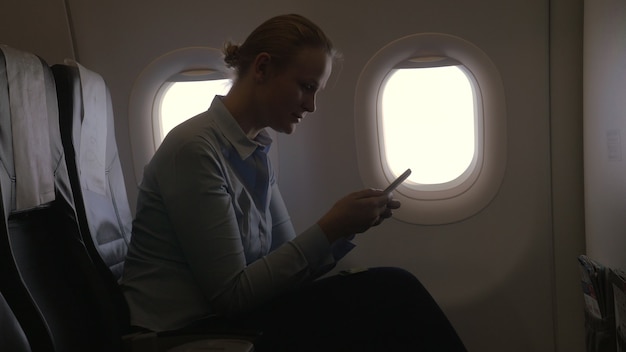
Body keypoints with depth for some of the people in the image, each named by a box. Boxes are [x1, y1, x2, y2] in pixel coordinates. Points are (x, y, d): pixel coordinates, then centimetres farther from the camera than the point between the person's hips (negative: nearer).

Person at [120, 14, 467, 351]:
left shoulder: (257, 154, 8)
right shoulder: (194, 146, -18)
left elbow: (286, 258, 7)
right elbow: (232, 293, -18)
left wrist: (344, 227, -9)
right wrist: (328, 229, -19)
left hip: (222, 318, 7)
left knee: (390, 291, -9)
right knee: (390, 293, -16)